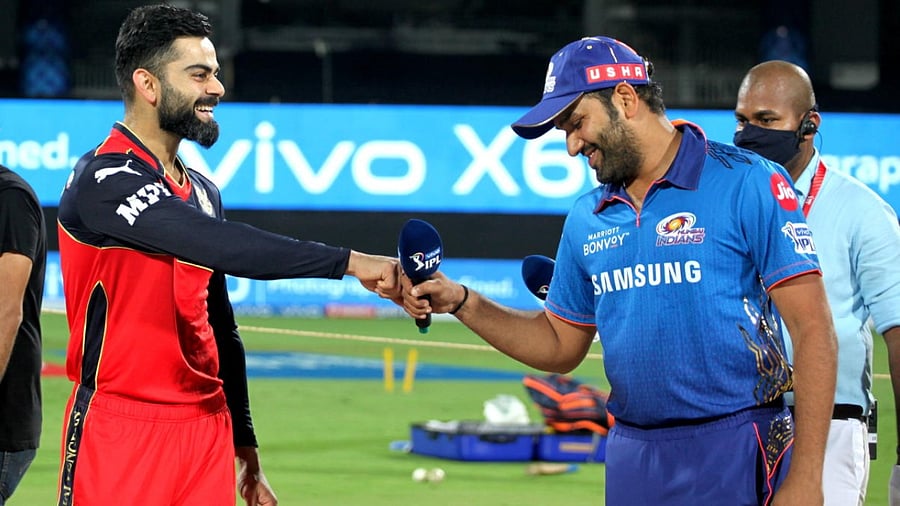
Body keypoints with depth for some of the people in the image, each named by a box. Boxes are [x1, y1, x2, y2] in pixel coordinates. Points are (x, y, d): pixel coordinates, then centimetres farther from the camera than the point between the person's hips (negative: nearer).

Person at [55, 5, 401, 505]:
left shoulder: (203, 192, 16)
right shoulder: (103, 181, -12)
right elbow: (221, 246, -25)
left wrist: (245, 447, 20)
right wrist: (348, 261, -29)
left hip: (207, 431, 7)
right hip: (120, 428, -7)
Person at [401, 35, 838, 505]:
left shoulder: (747, 184, -8)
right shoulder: (586, 219, 12)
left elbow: (812, 330, -11)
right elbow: (561, 346, 22)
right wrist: (462, 302, 8)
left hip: (735, 458, -6)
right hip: (632, 461, 6)